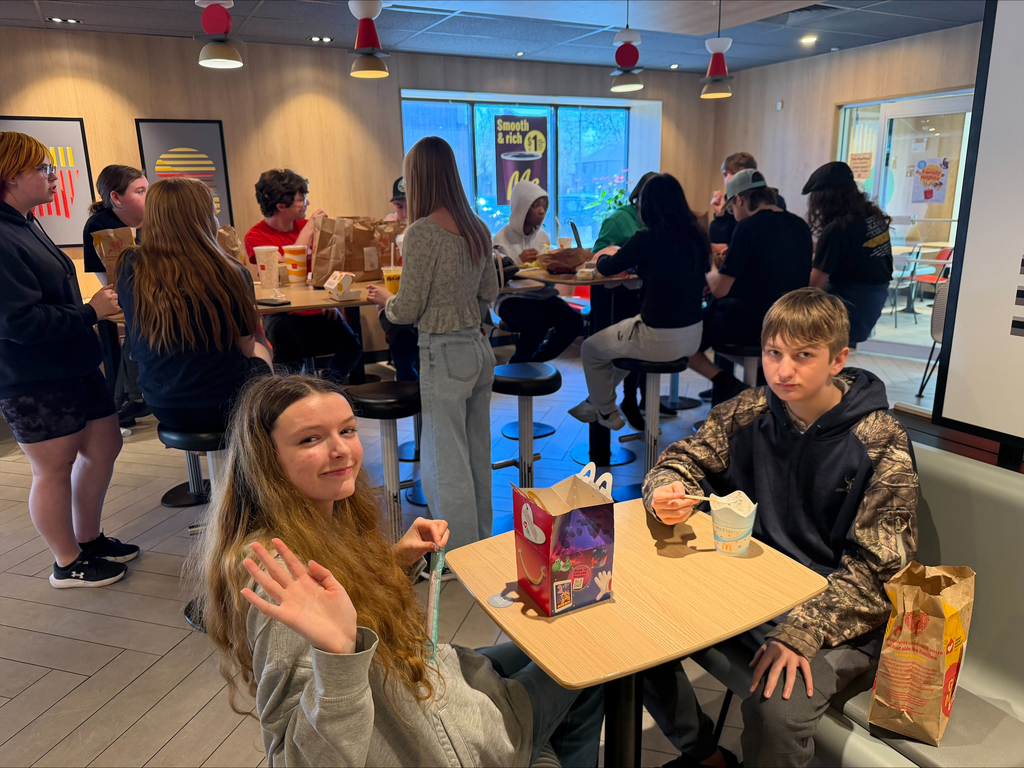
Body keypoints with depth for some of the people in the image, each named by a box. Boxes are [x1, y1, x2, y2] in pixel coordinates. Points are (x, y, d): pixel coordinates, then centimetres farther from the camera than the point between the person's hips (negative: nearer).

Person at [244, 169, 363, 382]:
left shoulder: (306, 225, 10)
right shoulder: (255, 237, -5)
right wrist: (308, 229, -14)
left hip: (318, 311, 4)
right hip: (284, 315, -4)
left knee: (352, 344, -20)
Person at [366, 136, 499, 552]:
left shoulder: (423, 233, -17)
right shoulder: (478, 228, 4)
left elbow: (407, 311, -14)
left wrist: (384, 297, 6)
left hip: (444, 354, -8)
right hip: (480, 348, 8)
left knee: (446, 461, 5)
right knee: (478, 454, 19)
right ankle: (482, 541, 35)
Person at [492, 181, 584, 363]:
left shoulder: (543, 237, 13)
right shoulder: (503, 239, -6)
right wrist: (518, 262, -21)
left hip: (543, 295, 6)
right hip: (511, 298, -6)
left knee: (574, 321, -17)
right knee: (538, 323, -33)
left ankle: (535, 361, 7)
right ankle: (517, 365, -1)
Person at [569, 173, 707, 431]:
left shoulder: (648, 238, -17)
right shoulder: (696, 237, 2)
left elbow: (606, 268, -4)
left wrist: (603, 256, 19)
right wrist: (628, 258, 24)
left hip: (660, 339, -8)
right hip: (692, 335, 8)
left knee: (590, 350, 18)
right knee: (621, 335, 35)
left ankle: (606, 413, 34)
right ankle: (596, 402, 47)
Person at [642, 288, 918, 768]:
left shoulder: (881, 445, -14)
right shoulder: (748, 413, -3)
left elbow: (877, 568, -15)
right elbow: (682, 462, 5)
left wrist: (801, 631, -27)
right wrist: (667, 493, -20)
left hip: (837, 615, -4)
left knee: (778, 711, -30)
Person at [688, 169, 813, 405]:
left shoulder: (748, 227, -16)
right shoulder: (800, 226, 7)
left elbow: (719, 289, -16)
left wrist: (709, 266, 6)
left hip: (750, 326, -8)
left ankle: (727, 384, -7)